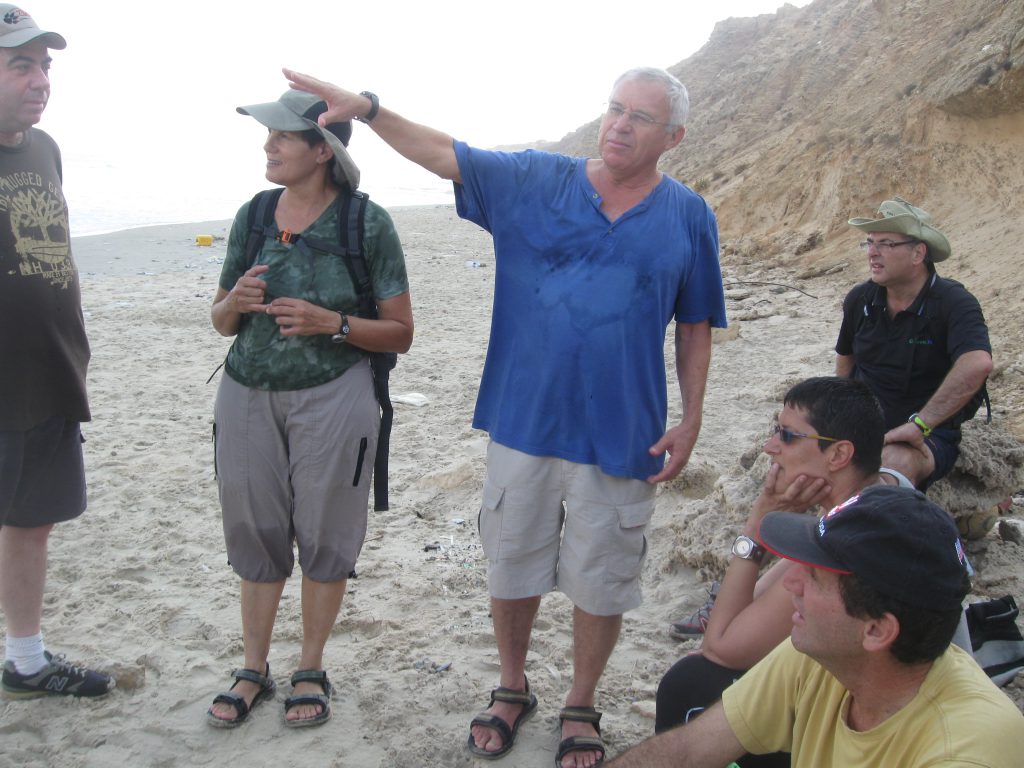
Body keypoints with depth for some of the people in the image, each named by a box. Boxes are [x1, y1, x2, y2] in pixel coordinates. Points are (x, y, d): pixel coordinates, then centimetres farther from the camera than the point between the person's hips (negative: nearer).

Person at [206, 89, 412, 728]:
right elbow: (222, 322, 13)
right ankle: (255, 670, 28)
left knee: (324, 534, 7)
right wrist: (236, 301, -10)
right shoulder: (252, 216, 6)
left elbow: (400, 334, -4)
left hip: (331, 399, -4)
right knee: (255, 531, 11)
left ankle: (312, 671, 27)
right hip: (247, 395, 4)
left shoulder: (368, 223, -7)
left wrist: (332, 323, -20)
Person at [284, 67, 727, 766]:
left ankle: (581, 708, 33)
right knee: (512, 564, 15)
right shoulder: (534, 181, 1)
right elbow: (444, 154, -4)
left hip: (620, 436, -1)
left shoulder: (689, 217, 1)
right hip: (523, 420, 1)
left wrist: (690, 422, 0)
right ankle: (513, 690, 39)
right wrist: (367, 107, -18)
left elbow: (695, 329, 5)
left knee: (601, 581, 10)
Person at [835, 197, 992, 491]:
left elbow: (978, 364, -35)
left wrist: (918, 424, -36)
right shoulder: (860, 299, 4)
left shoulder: (954, 303, -15)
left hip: (929, 434, -5)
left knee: (896, 462, -40)